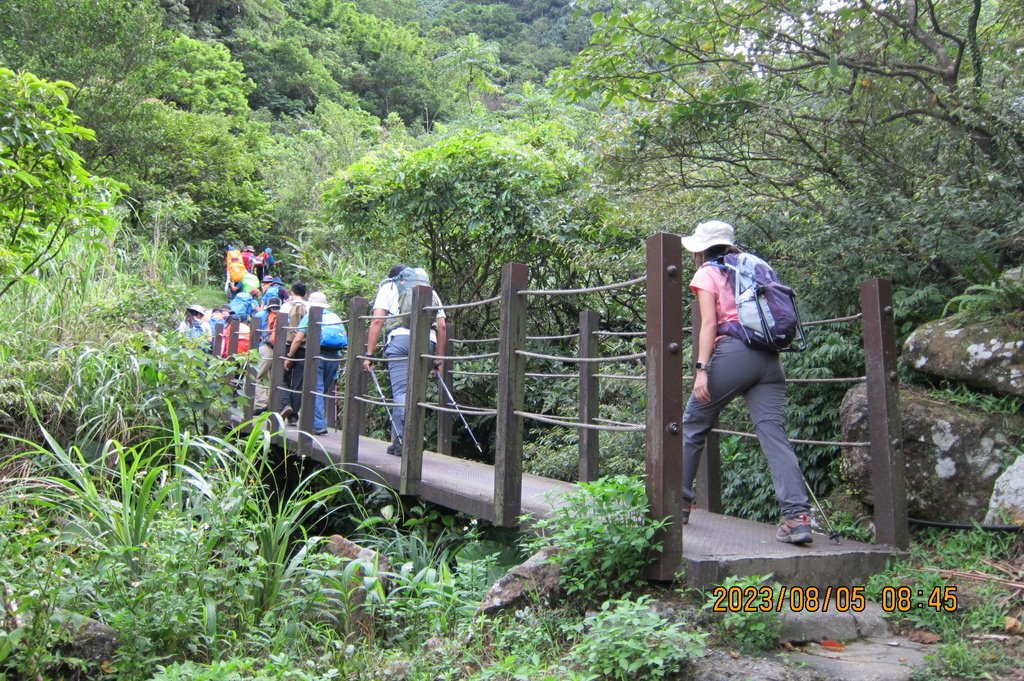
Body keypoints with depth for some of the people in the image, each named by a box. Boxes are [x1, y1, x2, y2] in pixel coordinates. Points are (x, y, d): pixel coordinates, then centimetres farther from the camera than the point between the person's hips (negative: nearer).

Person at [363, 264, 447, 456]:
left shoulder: (388, 287, 22)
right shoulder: (430, 291, 32)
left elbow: (377, 321, 7)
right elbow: (442, 326, 21)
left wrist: (369, 354, 4)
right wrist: (440, 357, 24)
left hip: (400, 338, -3)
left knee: (400, 392, -6)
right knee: (407, 392, 11)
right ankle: (398, 442, 12)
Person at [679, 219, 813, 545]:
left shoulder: (707, 274, 7)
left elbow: (709, 324, -6)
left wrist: (701, 368, -11)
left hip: (733, 353, -6)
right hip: (769, 358, 6)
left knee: (692, 426, 9)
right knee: (773, 432, -3)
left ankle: (678, 504, 16)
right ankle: (797, 515, -17)